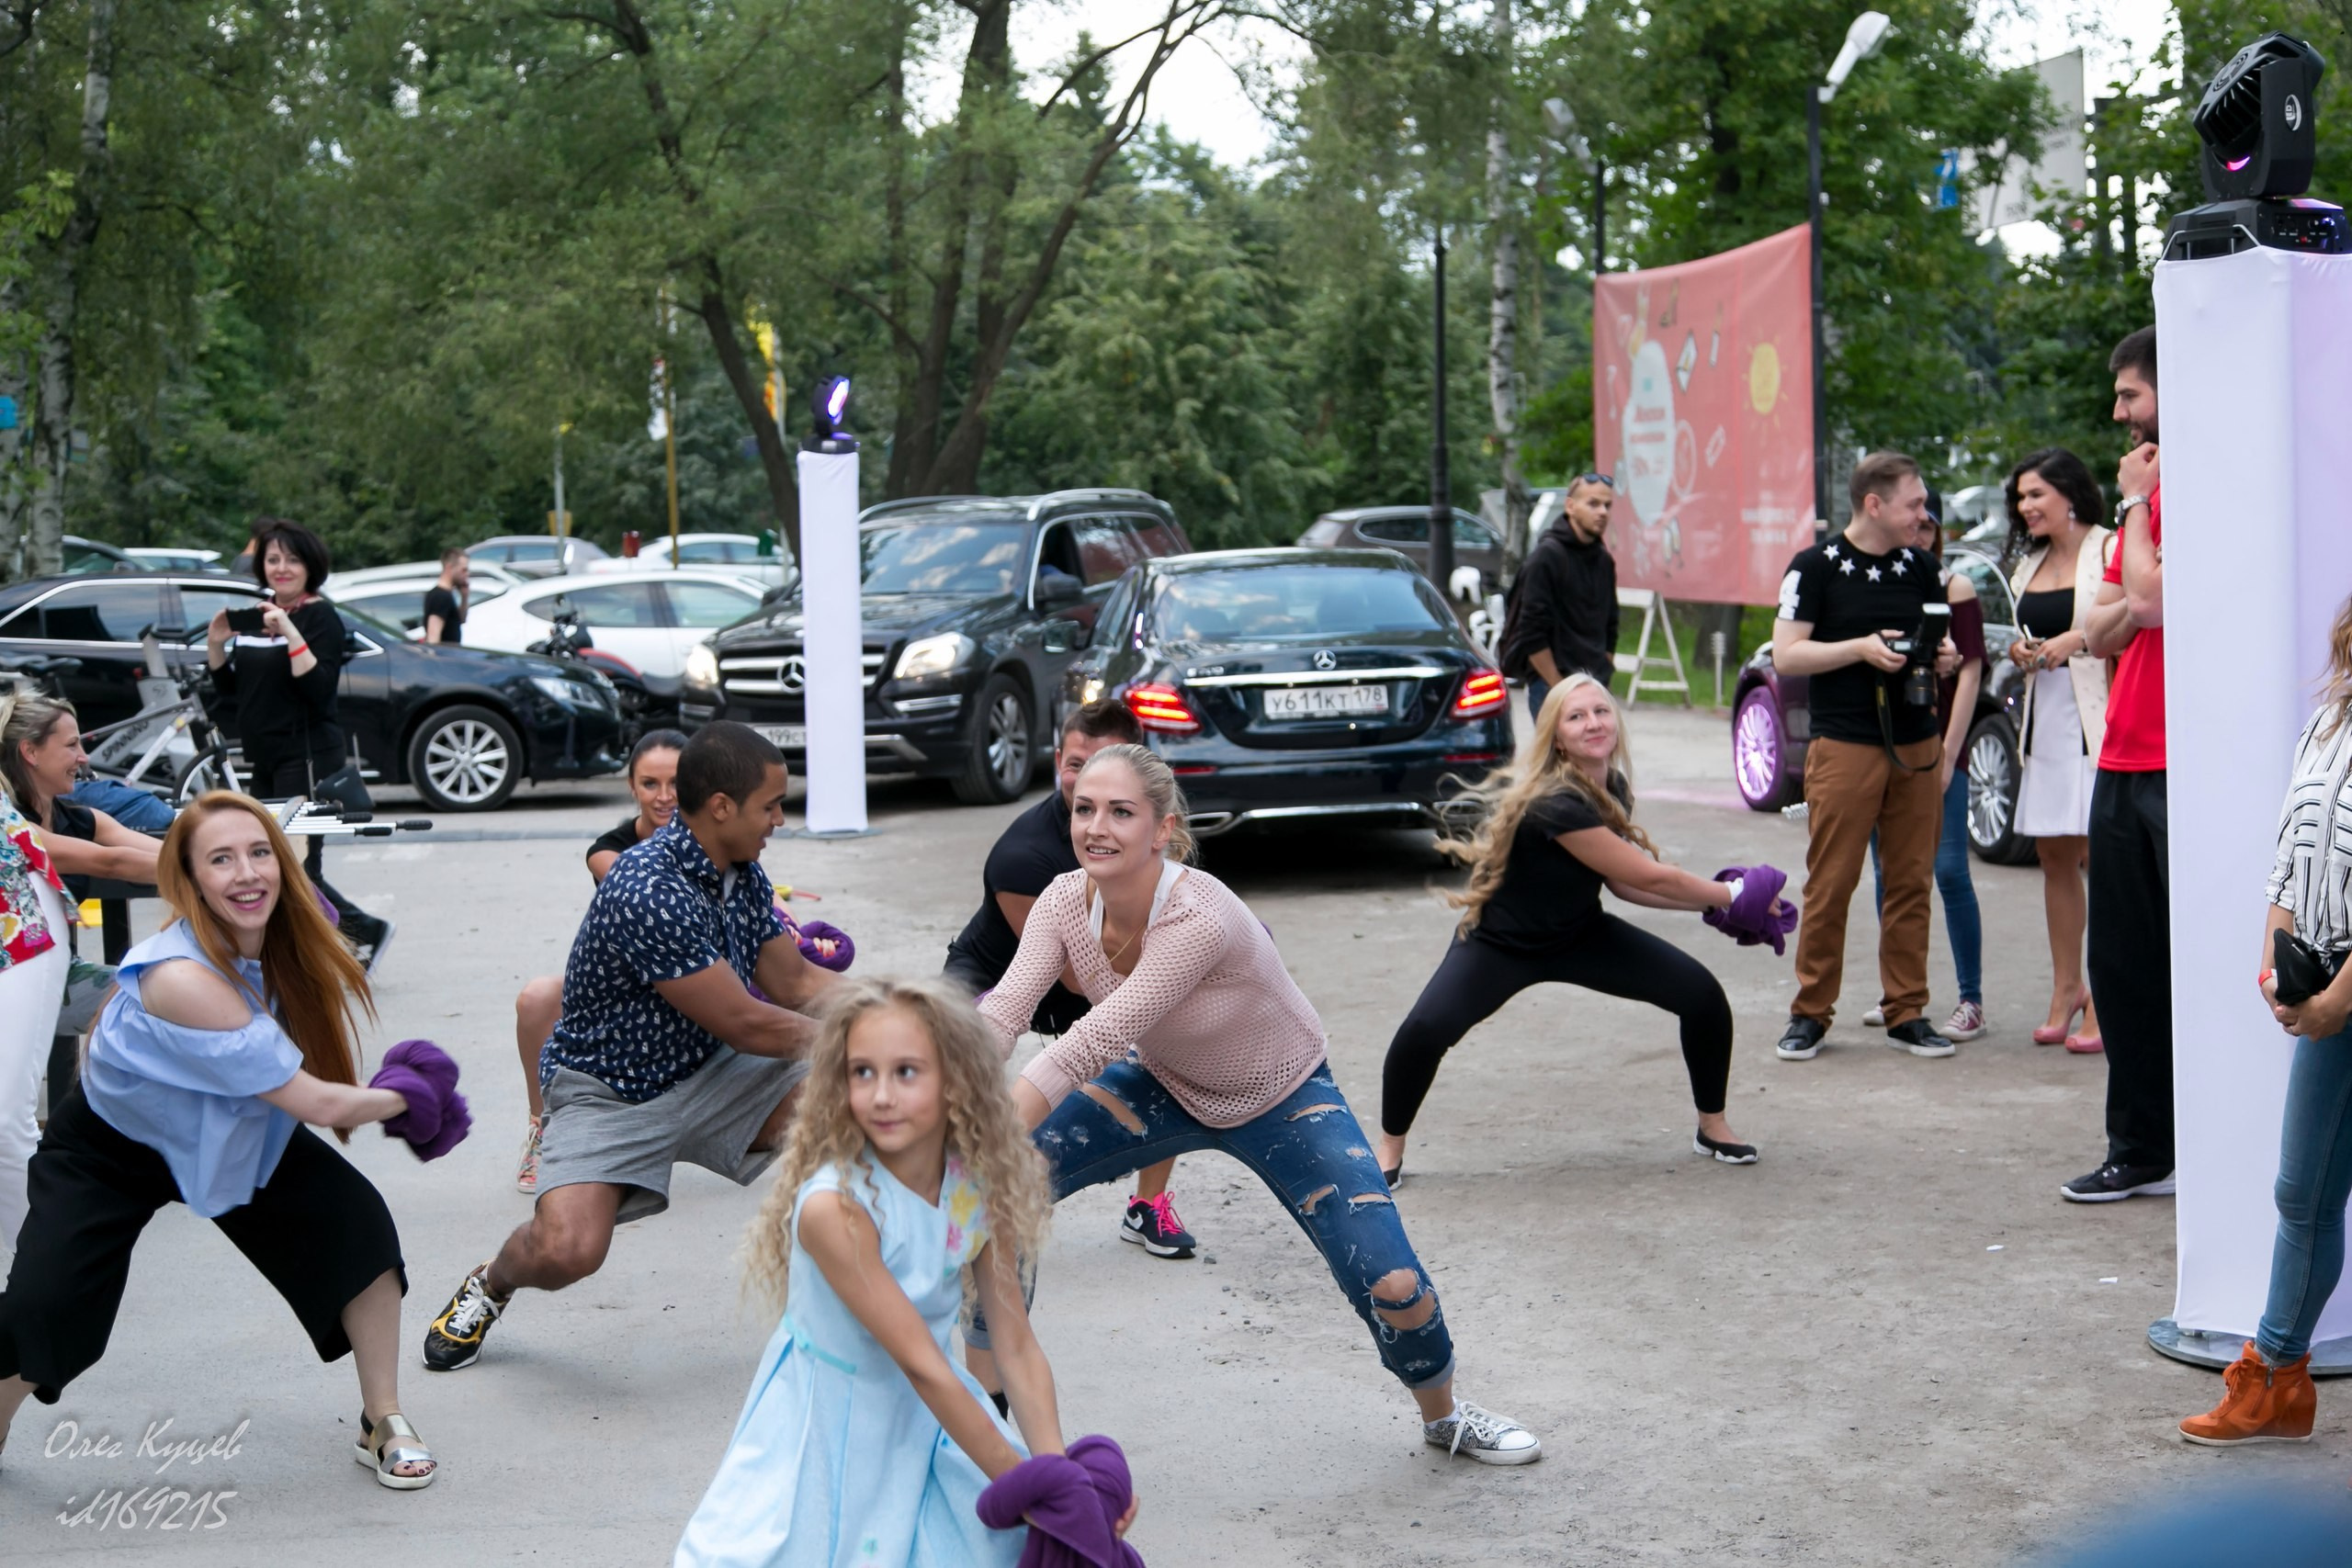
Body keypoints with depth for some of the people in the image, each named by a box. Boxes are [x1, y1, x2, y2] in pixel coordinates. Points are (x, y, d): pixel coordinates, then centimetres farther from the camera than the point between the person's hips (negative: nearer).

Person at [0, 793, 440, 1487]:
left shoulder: (281, 943, -19)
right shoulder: (182, 978, -39)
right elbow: (316, 1103, -32)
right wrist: (406, 1099, -17)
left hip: (235, 1132, 6)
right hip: (109, 1149, -6)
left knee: (360, 1222, -13)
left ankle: (383, 1424, 3)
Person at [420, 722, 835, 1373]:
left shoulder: (742, 872, -1)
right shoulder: (649, 893, -30)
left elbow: (795, 983, 9)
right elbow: (744, 1023, -25)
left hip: (710, 1072, 7)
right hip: (608, 1090, -7)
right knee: (566, 1249, -28)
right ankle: (492, 1283, 10)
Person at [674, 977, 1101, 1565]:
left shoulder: (982, 1191, -12)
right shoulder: (834, 1207, -30)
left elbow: (1017, 1348, -9)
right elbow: (922, 1366, -28)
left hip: (927, 1414, 5)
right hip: (830, 1422, -4)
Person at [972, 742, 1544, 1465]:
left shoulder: (1200, 920, -38)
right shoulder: (1066, 902, -20)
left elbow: (1089, 1047, -44)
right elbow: (1001, 1013, -31)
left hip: (1283, 1100, -5)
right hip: (1164, 1085, 5)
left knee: (1393, 1287, -14)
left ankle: (1446, 1416, 21)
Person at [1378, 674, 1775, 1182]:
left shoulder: (1614, 788, -7)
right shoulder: (1556, 803, -33)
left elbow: (1623, 881, 3)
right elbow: (1651, 876, -26)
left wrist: (1710, 902, -5)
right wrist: (1729, 896, -14)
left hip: (1581, 935, 7)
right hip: (1501, 944, -7)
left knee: (1703, 995, -7)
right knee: (1426, 1030, -31)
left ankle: (1712, 1126, 17)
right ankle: (1390, 1148, -4)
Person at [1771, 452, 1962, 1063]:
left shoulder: (1920, 566, 13)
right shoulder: (1815, 567, -3)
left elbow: (1940, 639, 23)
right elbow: (1785, 656, -6)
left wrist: (1948, 657, 0)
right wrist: (1861, 648, -17)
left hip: (1917, 745, 5)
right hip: (1844, 746, -5)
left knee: (1911, 883, 5)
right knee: (1830, 884, -3)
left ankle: (1906, 1012, 12)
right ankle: (1811, 1013, 6)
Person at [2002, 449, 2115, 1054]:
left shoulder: (2110, 550, -5)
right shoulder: (2031, 563, 19)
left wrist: (2081, 639, -19)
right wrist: (2020, 652, 8)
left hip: (2097, 718, -8)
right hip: (2044, 717, 8)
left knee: (2100, 854, -9)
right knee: (2053, 856, 8)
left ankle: (2103, 1000, -5)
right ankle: (2066, 988, 17)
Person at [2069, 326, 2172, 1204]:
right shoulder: (2150, 490, 20)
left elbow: (2157, 597, -19)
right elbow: (2101, 631, 20)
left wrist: (2137, 505, -5)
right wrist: (2127, 611, -3)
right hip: (2124, 761, 9)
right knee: (2122, 966, 11)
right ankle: (2142, 1152, 19)